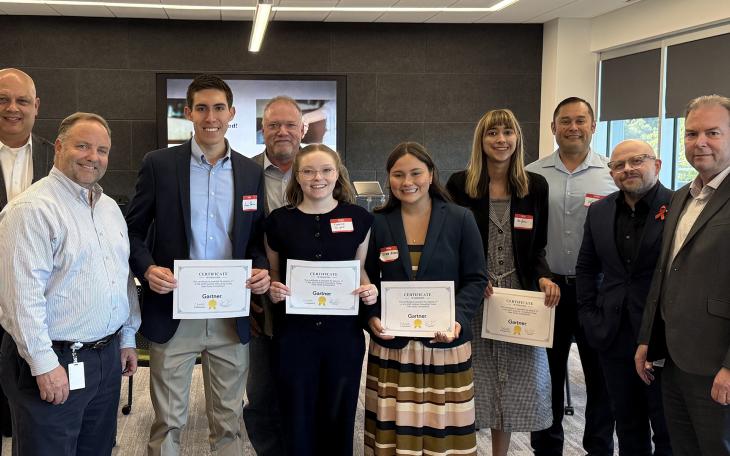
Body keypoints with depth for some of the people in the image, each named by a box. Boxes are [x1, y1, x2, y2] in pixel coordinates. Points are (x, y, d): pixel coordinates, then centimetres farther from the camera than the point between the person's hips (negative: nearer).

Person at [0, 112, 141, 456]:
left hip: (107, 358, 8)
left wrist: (127, 337, 17)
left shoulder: (110, 208, 13)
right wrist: (44, 364, -20)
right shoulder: (31, 208, -14)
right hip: (54, 362, -8)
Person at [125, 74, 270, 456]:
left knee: (228, 421, 12)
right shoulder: (159, 164, -1)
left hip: (231, 316, 2)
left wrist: (261, 269, -8)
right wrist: (147, 268, -16)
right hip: (173, 312, -2)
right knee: (168, 422, 8)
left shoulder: (250, 171, 6)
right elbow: (134, 228, 2)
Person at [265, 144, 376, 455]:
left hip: (344, 333, 1)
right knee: (298, 420, 8)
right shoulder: (279, 221, 0)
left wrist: (368, 290, -9)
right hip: (294, 333, 0)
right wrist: (273, 289, -11)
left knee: (338, 418, 12)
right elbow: (272, 274, 10)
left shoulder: (359, 218, 1)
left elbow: (361, 269, 11)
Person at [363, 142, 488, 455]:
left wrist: (459, 318, -15)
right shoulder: (378, 223, 4)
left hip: (445, 343, -1)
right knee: (394, 430, 4)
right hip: (391, 344, 1)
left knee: (443, 429, 3)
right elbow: (367, 281, 8)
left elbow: (476, 279, 1)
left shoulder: (460, 219, 0)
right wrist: (371, 318, -10)